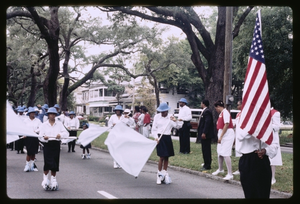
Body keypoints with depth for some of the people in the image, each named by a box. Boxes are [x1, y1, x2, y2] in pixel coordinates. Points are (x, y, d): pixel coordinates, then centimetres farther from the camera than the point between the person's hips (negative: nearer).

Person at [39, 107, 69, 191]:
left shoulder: (59, 124, 10)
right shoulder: (44, 125, 7)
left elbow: (66, 133, 1)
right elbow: (40, 136, 0)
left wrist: (60, 135, -20)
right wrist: (44, 138, -23)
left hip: (56, 144, 2)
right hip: (47, 144, -2)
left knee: (55, 163, 4)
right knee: (48, 162, -11)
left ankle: (53, 179, 17)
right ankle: (45, 179, 3)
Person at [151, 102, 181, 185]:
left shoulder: (170, 117, 0)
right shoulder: (157, 116, 0)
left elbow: (177, 127, -6)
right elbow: (153, 129, 4)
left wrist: (175, 121, -25)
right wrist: (156, 137, -9)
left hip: (167, 138, 2)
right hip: (160, 138, -2)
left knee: (166, 157, 9)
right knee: (162, 157, -7)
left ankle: (165, 173, 22)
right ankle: (159, 174, 3)